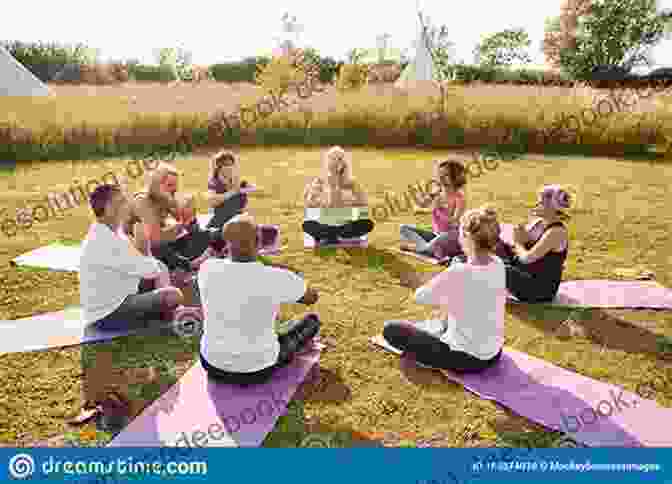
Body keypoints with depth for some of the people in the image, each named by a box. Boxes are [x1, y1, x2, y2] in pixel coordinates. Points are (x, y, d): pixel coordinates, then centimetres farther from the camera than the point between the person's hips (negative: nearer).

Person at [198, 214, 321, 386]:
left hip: (213, 364, 3)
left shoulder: (207, 268, -17)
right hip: (258, 368, -3)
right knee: (312, 319, 24)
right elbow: (312, 297, -4)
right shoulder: (281, 279, -26)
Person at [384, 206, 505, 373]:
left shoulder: (459, 272, -28)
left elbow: (420, 296, -14)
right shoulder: (498, 265, -7)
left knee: (391, 328, 0)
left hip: (466, 358, -7)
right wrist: (424, 279, 9)